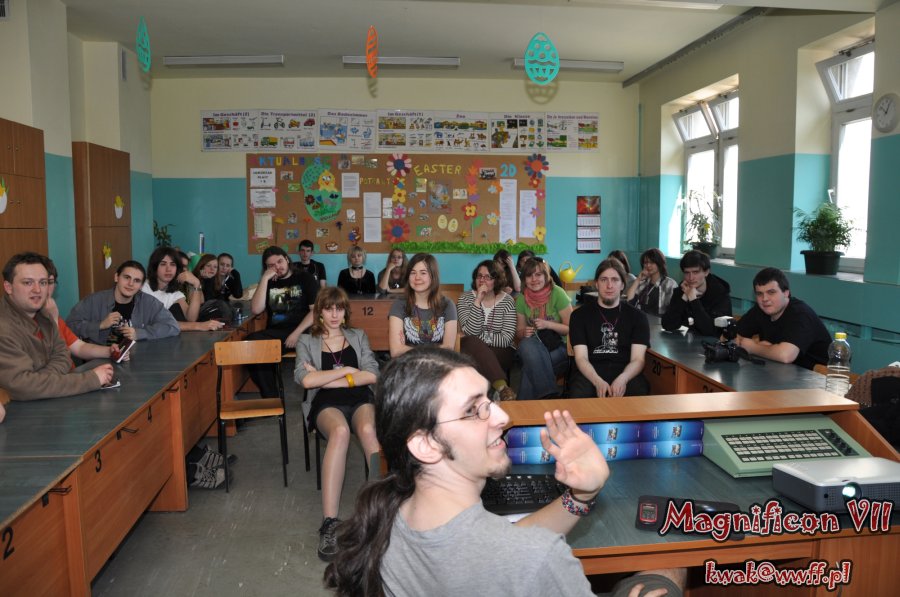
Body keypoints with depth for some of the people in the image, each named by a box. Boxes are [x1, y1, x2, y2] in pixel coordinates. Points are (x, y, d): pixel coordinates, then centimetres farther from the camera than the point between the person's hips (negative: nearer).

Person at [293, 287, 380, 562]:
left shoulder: (358, 336, 21)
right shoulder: (307, 341, 18)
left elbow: (372, 375, 5)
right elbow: (306, 380, -1)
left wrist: (326, 379, 0)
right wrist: (347, 370, 0)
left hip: (360, 398, 2)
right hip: (326, 403, -1)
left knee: (368, 430, -37)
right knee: (340, 431, -39)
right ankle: (330, 523, -43)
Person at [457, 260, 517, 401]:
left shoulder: (507, 301, 1)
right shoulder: (465, 298, 3)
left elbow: (506, 339, -8)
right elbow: (470, 332, -13)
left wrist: (478, 339, -12)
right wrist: (478, 301, -18)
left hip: (501, 353, -1)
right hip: (473, 351, 1)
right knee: (471, 342, -34)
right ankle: (502, 387, -42)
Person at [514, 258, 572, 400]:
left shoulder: (557, 294, -7)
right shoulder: (521, 299, 4)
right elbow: (519, 331, 13)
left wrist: (548, 324, -20)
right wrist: (524, 333, -11)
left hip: (558, 347, -3)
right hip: (534, 345, 3)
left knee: (531, 365, -34)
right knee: (527, 345, -34)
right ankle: (549, 394, -31)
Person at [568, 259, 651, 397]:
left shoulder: (637, 317, 12)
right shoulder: (580, 315, 10)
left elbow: (638, 359, 2)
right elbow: (581, 358, 0)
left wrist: (622, 379, -22)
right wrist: (598, 382, -22)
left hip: (625, 372, 1)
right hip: (590, 374, 0)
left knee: (640, 394, -33)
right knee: (579, 395, -34)